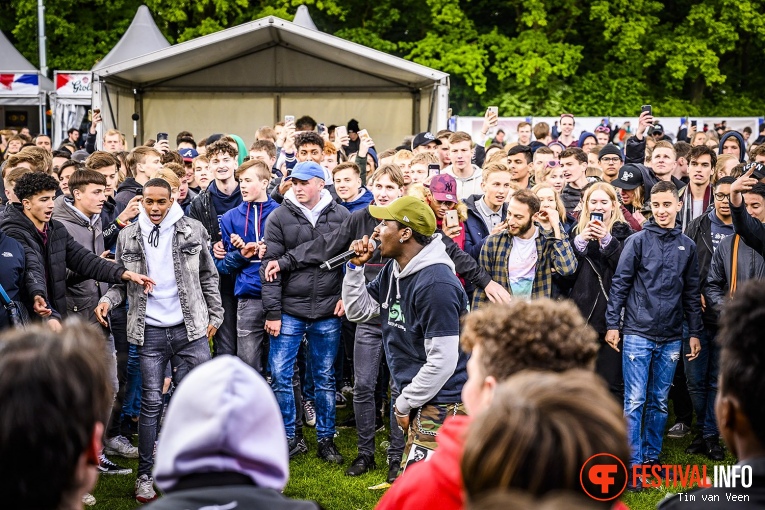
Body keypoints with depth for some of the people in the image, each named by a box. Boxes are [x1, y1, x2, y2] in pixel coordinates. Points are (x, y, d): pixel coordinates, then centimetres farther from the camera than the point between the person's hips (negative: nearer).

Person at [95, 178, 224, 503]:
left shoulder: (193, 230, 0)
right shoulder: (128, 236, 4)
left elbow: (208, 277, 8)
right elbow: (121, 282, 9)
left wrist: (215, 315, 8)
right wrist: (108, 300, -11)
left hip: (191, 329, 0)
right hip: (150, 332, 0)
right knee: (151, 403, 4)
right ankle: (145, 476, 15)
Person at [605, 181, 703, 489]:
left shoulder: (687, 246, 7)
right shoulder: (638, 241, -3)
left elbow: (692, 292, 12)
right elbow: (620, 283, -3)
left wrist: (695, 332, 10)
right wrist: (612, 324, -7)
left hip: (671, 337, 4)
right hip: (638, 333, -3)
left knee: (659, 402, 11)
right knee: (635, 401, -4)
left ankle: (652, 457, 22)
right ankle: (632, 464, 1)